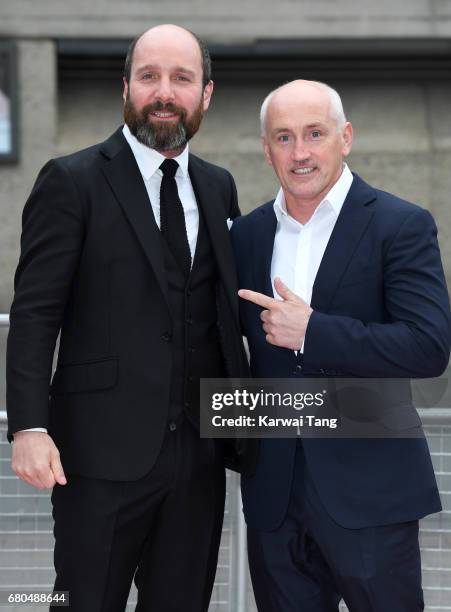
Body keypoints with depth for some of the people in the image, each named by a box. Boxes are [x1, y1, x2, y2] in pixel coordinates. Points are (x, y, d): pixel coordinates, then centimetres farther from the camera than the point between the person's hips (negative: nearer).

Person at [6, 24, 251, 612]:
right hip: (104, 452, -5)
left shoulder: (219, 187, 12)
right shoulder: (72, 181, -4)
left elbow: (228, 303, 15)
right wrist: (29, 427, -17)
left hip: (199, 452, 5)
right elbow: (34, 314, -8)